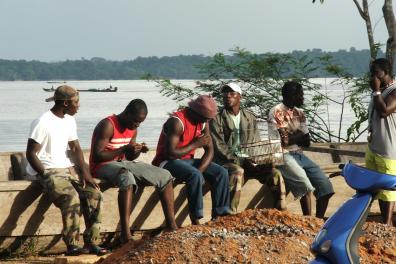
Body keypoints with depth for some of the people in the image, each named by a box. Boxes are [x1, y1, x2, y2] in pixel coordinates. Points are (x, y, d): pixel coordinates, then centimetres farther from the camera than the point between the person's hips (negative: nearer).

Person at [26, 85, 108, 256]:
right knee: (71, 197, -32)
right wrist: (47, 176, -18)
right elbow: (31, 154, -13)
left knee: (94, 194, -14)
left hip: (68, 168, 8)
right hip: (48, 171, -8)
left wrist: (85, 173, -3)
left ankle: (90, 242, -11)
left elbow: (75, 149, 12)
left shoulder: (69, 120, 11)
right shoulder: (43, 123, -13)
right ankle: (72, 245, -26)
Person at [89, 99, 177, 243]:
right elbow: (97, 156, -23)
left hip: (123, 163, 9)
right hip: (103, 166, -9)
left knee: (165, 177, 0)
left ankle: (171, 226, 1)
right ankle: (126, 235, -49)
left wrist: (139, 150, -6)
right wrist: (124, 149, -27)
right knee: (127, 179, -42)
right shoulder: (108, 125, -18)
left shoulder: (133, 128, 9)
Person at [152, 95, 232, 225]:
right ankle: (196, 220, -31)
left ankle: (220, 215, -8)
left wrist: (200, 170, -17)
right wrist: (196, 144, -20)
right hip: (167, 162, -8)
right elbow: (171, 153, -29)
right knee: (194, 175, -35)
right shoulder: (177, 122, -23)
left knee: (221, 173, -8)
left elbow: (209, 150, 1)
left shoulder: (203, 122, 2)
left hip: (187, 160, 8)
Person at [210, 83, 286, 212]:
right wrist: (238, 160, -20)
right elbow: (219, 147, -8)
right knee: (238, 172, -39)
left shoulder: (250, 118, 13)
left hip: (248, 161, 4)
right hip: (225, 162, -4)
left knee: (275, 173, -19)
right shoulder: (217, 120, 0)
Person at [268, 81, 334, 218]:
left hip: (299, 154, 8)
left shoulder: (299, 113, 14)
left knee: (325, 185, -5)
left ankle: (319, 220, 0)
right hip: (283, 155, -8)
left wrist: (292, 137, -10)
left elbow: (307, 141, 7)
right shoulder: (277, 112, -8)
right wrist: (299, 135, -2)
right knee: (306, 185, -28)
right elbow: (283, 140, -16)